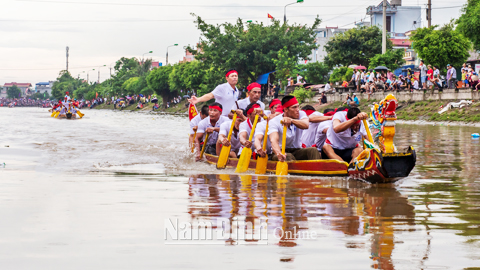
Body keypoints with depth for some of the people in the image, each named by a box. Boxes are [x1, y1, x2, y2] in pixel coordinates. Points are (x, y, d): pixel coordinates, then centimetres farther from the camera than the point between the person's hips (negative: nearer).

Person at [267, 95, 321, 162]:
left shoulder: (301, 114, 0)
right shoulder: (274, 122, -11)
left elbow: (306, 125, -26)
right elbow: (274, 140, -30)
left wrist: (291, 120, -47)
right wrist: (278, 153, -54)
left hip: (297, 151, 3)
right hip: (281, 151, -3)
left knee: (313, 150, -25)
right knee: (288, 157, -36)